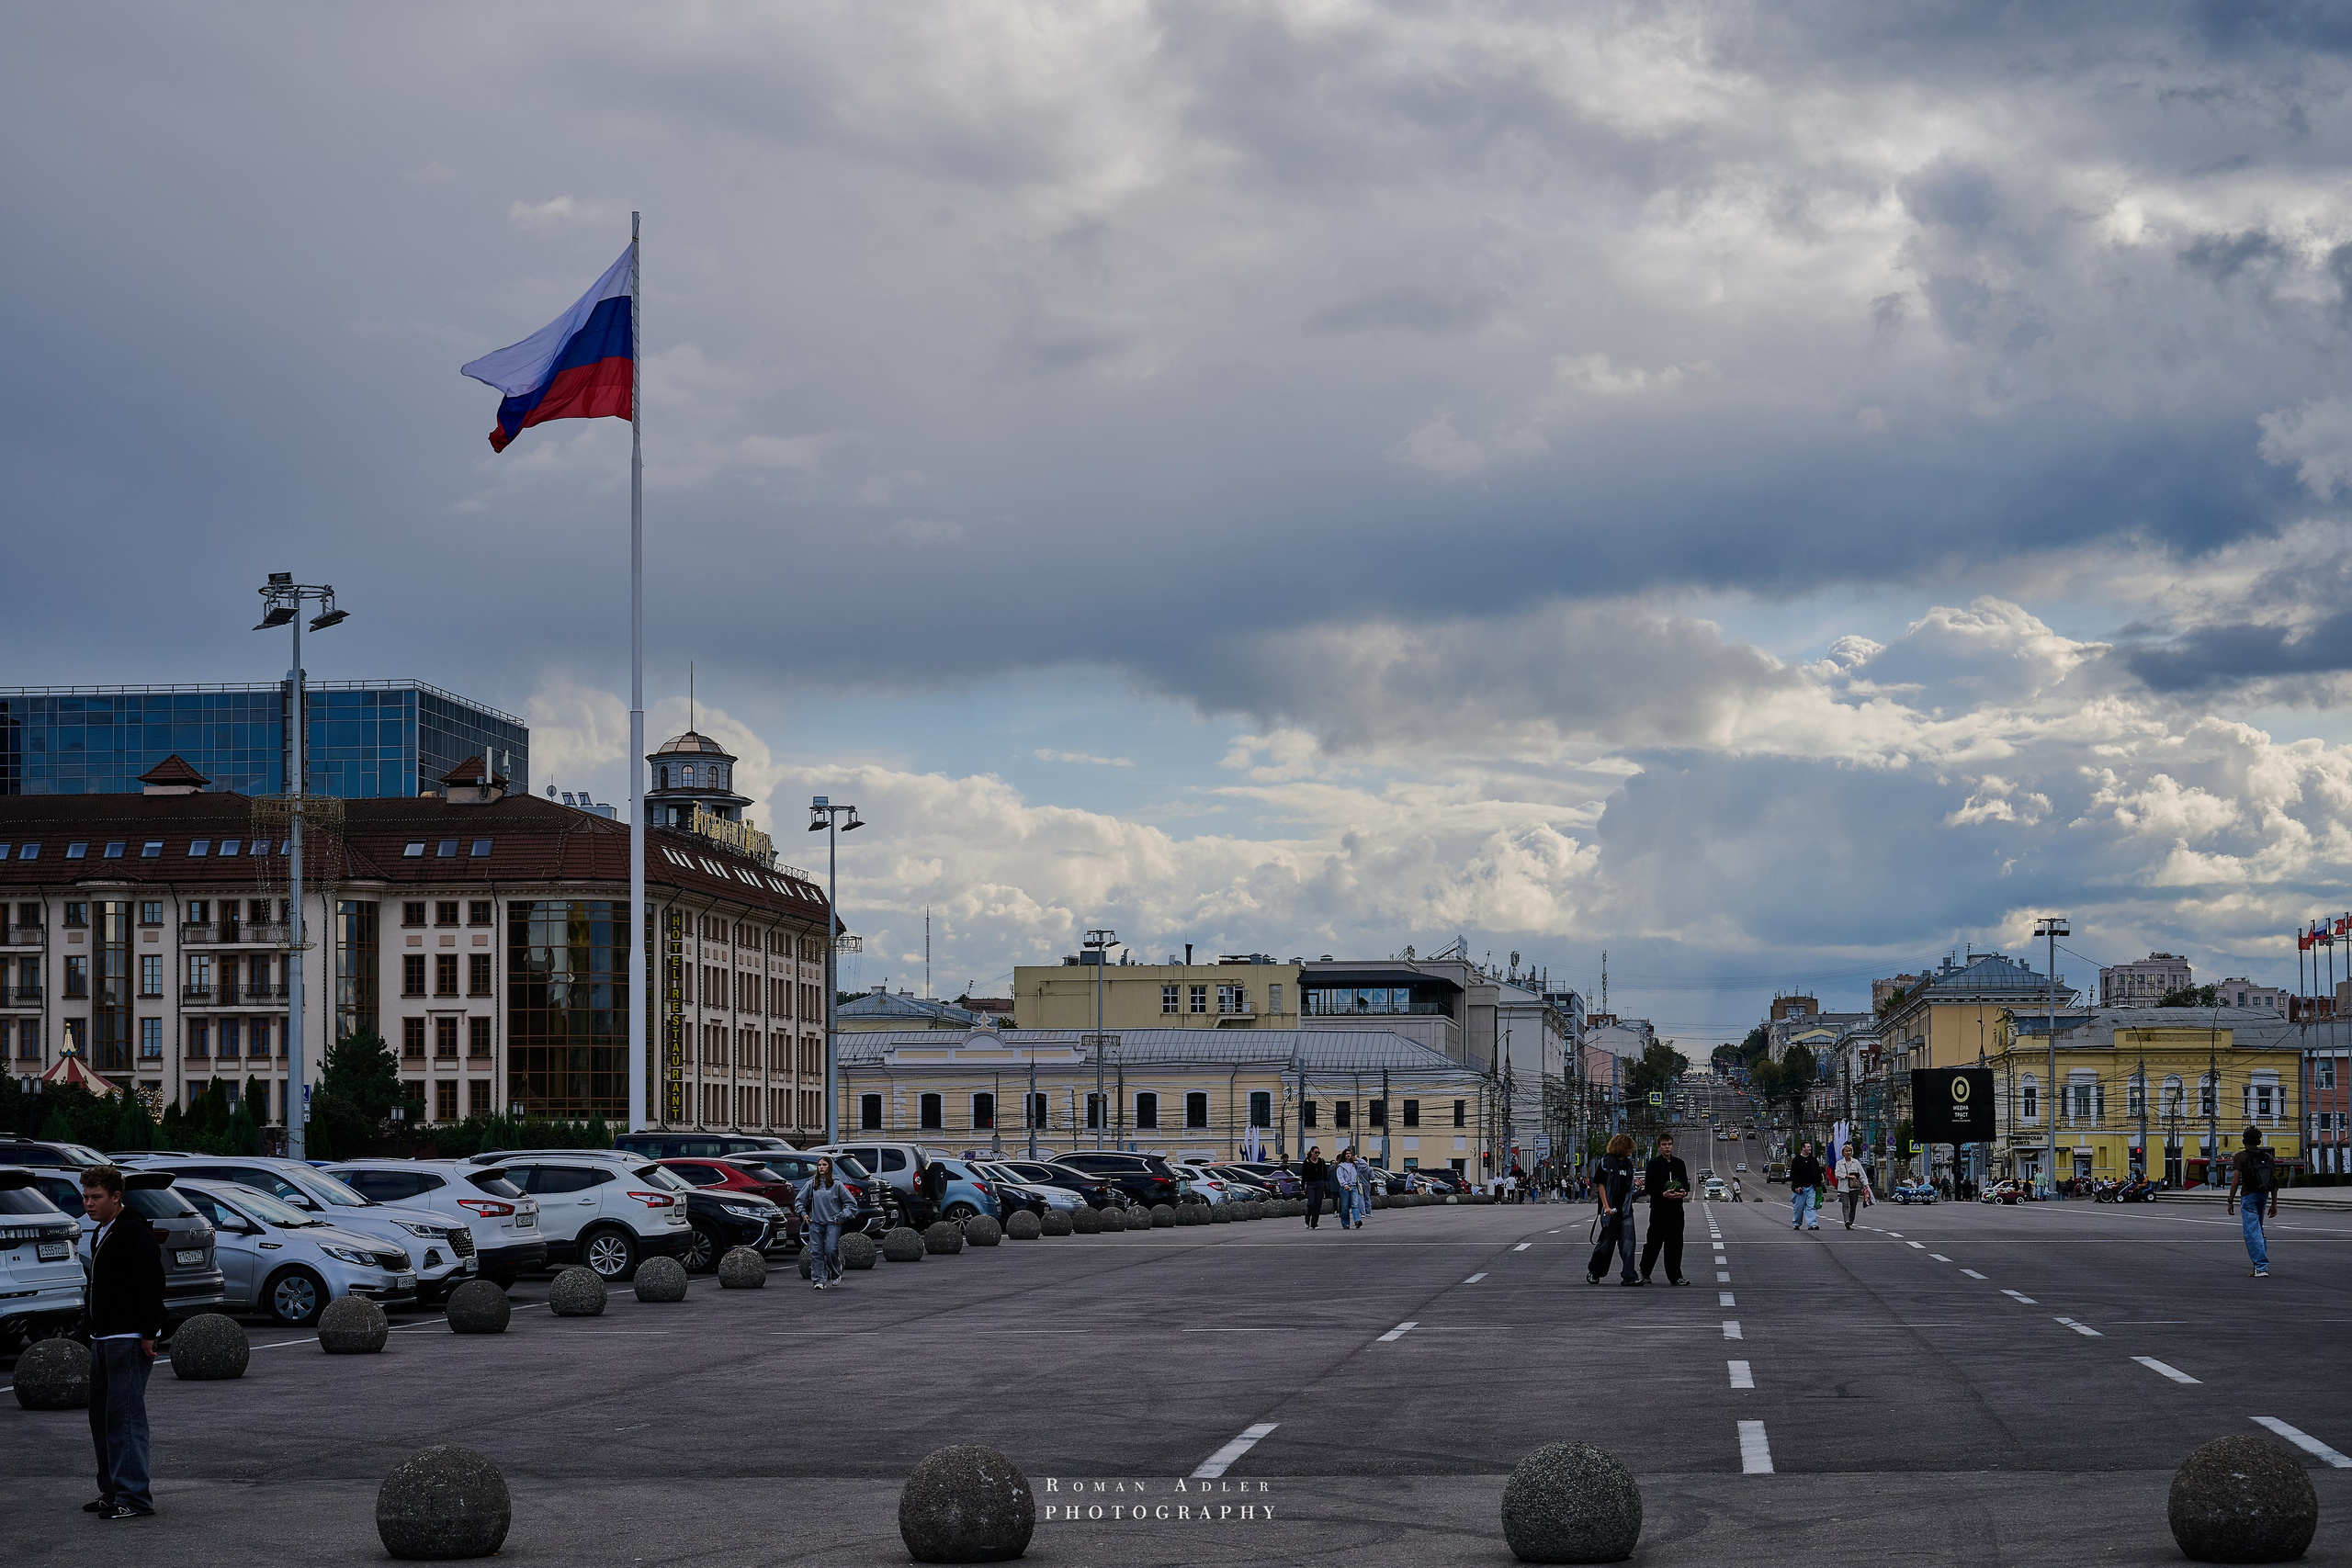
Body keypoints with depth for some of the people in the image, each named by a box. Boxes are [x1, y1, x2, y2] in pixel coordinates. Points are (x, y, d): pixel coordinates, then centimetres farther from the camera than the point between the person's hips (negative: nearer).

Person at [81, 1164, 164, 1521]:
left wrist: (148, 1334, -21)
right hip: (102, 1340, 10)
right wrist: (90, 1322, 21)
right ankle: (112, 1492, 18)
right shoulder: (100, 1235, 18)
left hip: (130, 1340, -10)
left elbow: (151, 1284, -19)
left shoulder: (134, 1233, -14)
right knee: (101, 1418, 12)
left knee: (124, 1416, -12)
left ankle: (134, 1497, -13)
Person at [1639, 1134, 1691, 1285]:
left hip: (1676, 1209, 4)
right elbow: (1648, 1187, -6)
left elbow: (1686, 1184, 17)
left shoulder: (1679, 1164, 12)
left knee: (1675, 1243, 0)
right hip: (1659, 1209, -4)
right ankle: (1645, 1273, 17)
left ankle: (1675, 1277, 2)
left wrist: (1684, 1193, -6)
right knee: (1654, 1242, 1)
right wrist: (1663, 1194, -20)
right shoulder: (1653, 1164, -2)